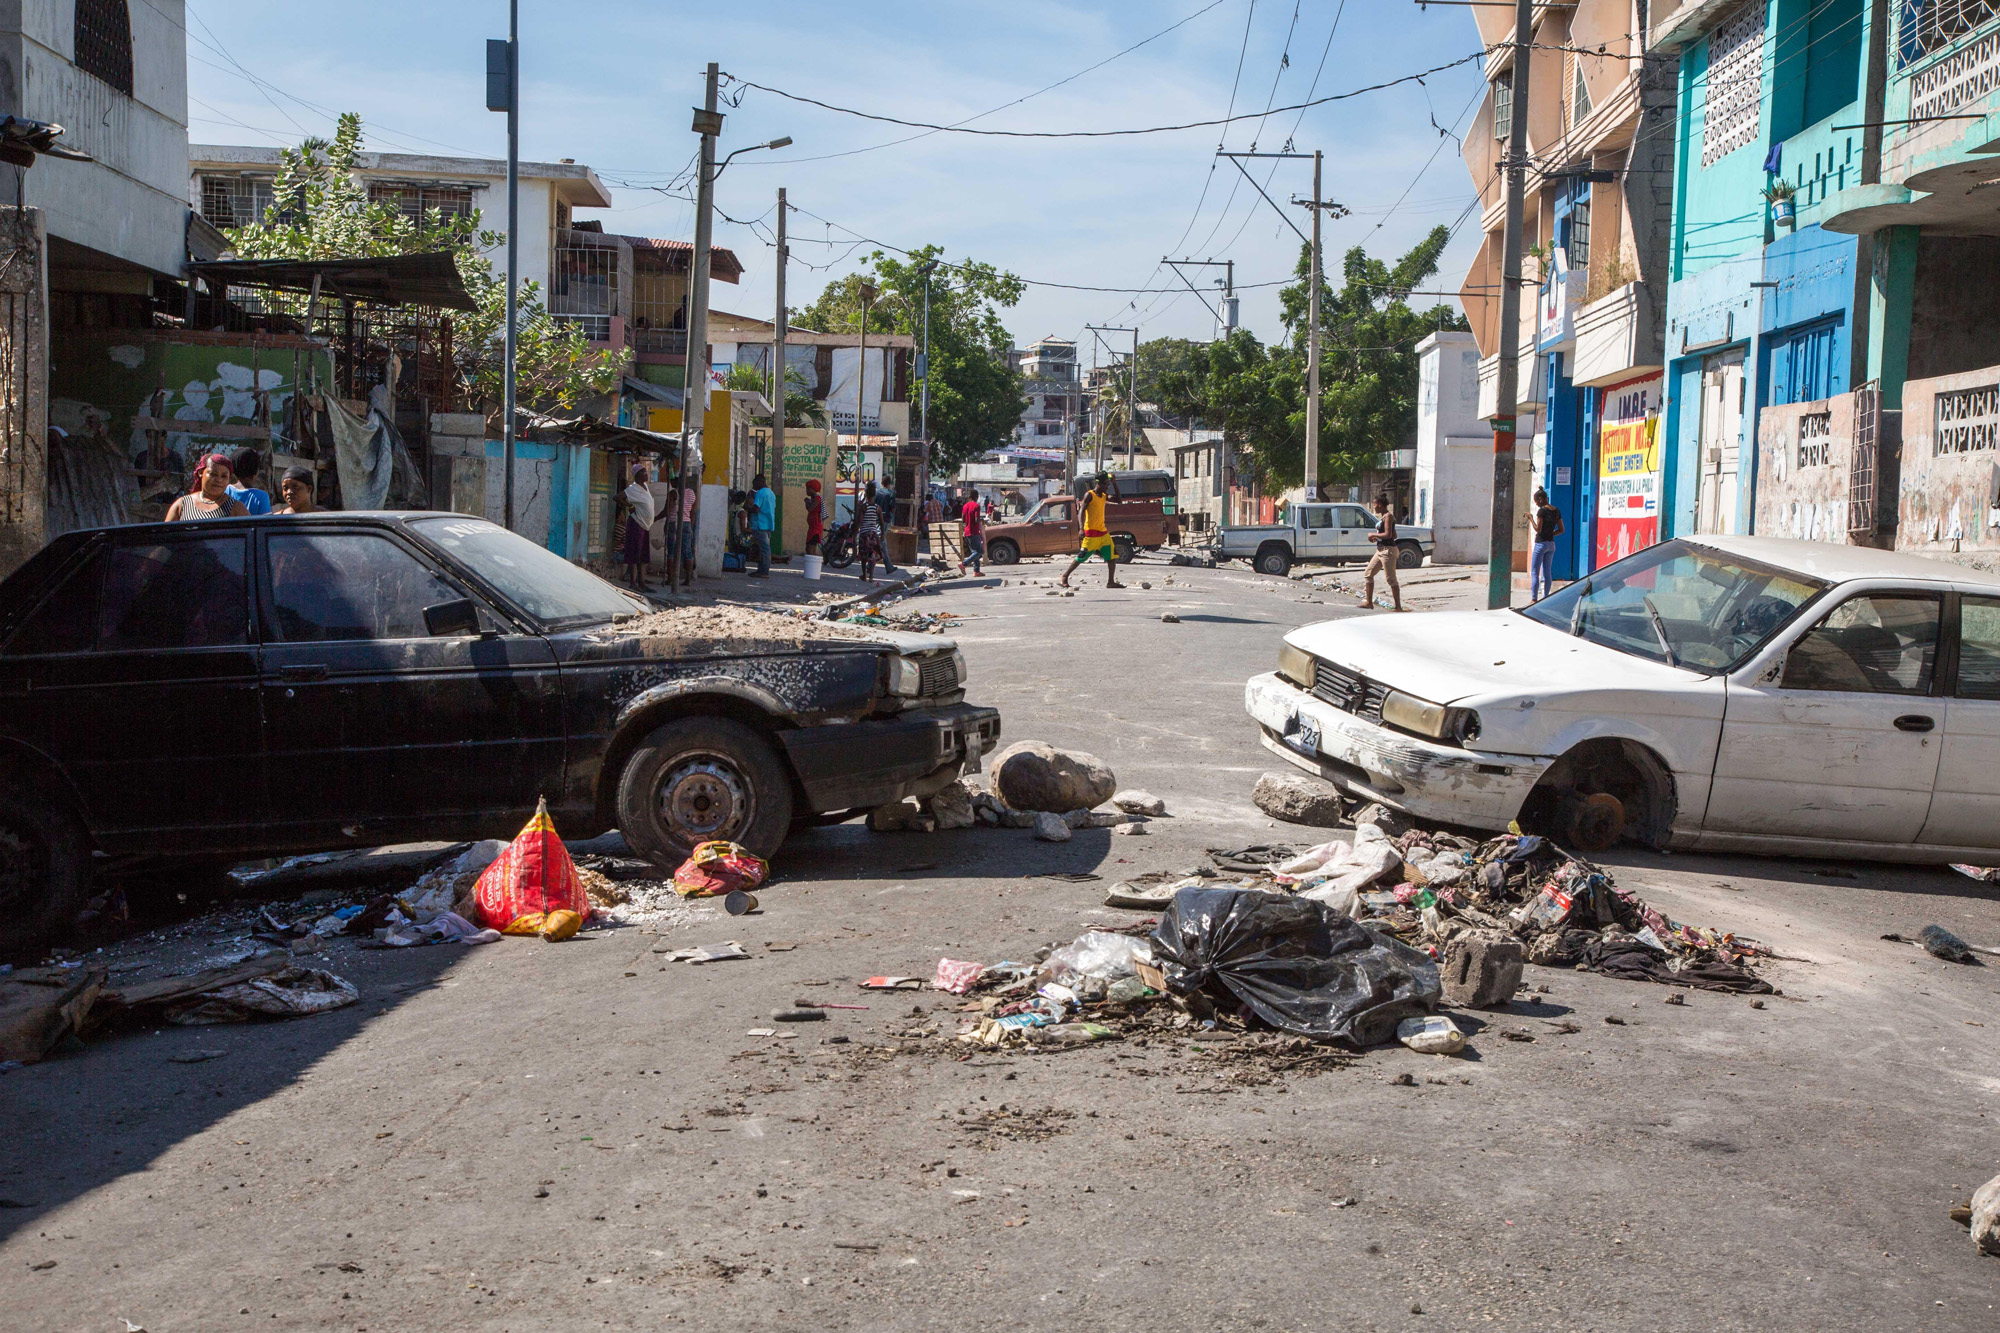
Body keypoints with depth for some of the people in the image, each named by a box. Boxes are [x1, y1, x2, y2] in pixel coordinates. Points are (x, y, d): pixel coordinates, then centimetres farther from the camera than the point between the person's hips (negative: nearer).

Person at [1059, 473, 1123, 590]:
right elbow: (1082, 511, -13)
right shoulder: (1089, 495, -8)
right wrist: (1082, 529, -24)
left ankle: (1111, 582, 3)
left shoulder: (1104, 496, 14)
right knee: (1081, 557, -4)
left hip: (1103, 532, 7)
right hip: (1091, 532, -7)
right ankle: (1065, 576, 9)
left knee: (1112, 556, 0)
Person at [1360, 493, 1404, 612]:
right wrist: (1376, 538, 13)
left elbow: (1388, 535, -22)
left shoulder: (1388, 516, -12)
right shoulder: (1383, 517, 16)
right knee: (1368, 574, 10)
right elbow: (1395, 536, 21)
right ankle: (1369, 602, 14)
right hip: (1381, 550, 10)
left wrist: (1373, 534, -11)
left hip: (1388, 550, -10)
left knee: (1391, 578, -8)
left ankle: (1398, 606, -4)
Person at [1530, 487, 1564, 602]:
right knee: (1547, 572, 11)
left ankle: (1534, 598, -9)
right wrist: (1550, 534, 12)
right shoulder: (1557, 511, 8)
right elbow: (1561, 530, 10)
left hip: (1541, 543, -7)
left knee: (1534, 573, -4)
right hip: (1551, 544, 7)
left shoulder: (1542, 511, -15)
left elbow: (1538, 530, -18)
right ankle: (1545, 598, 12)